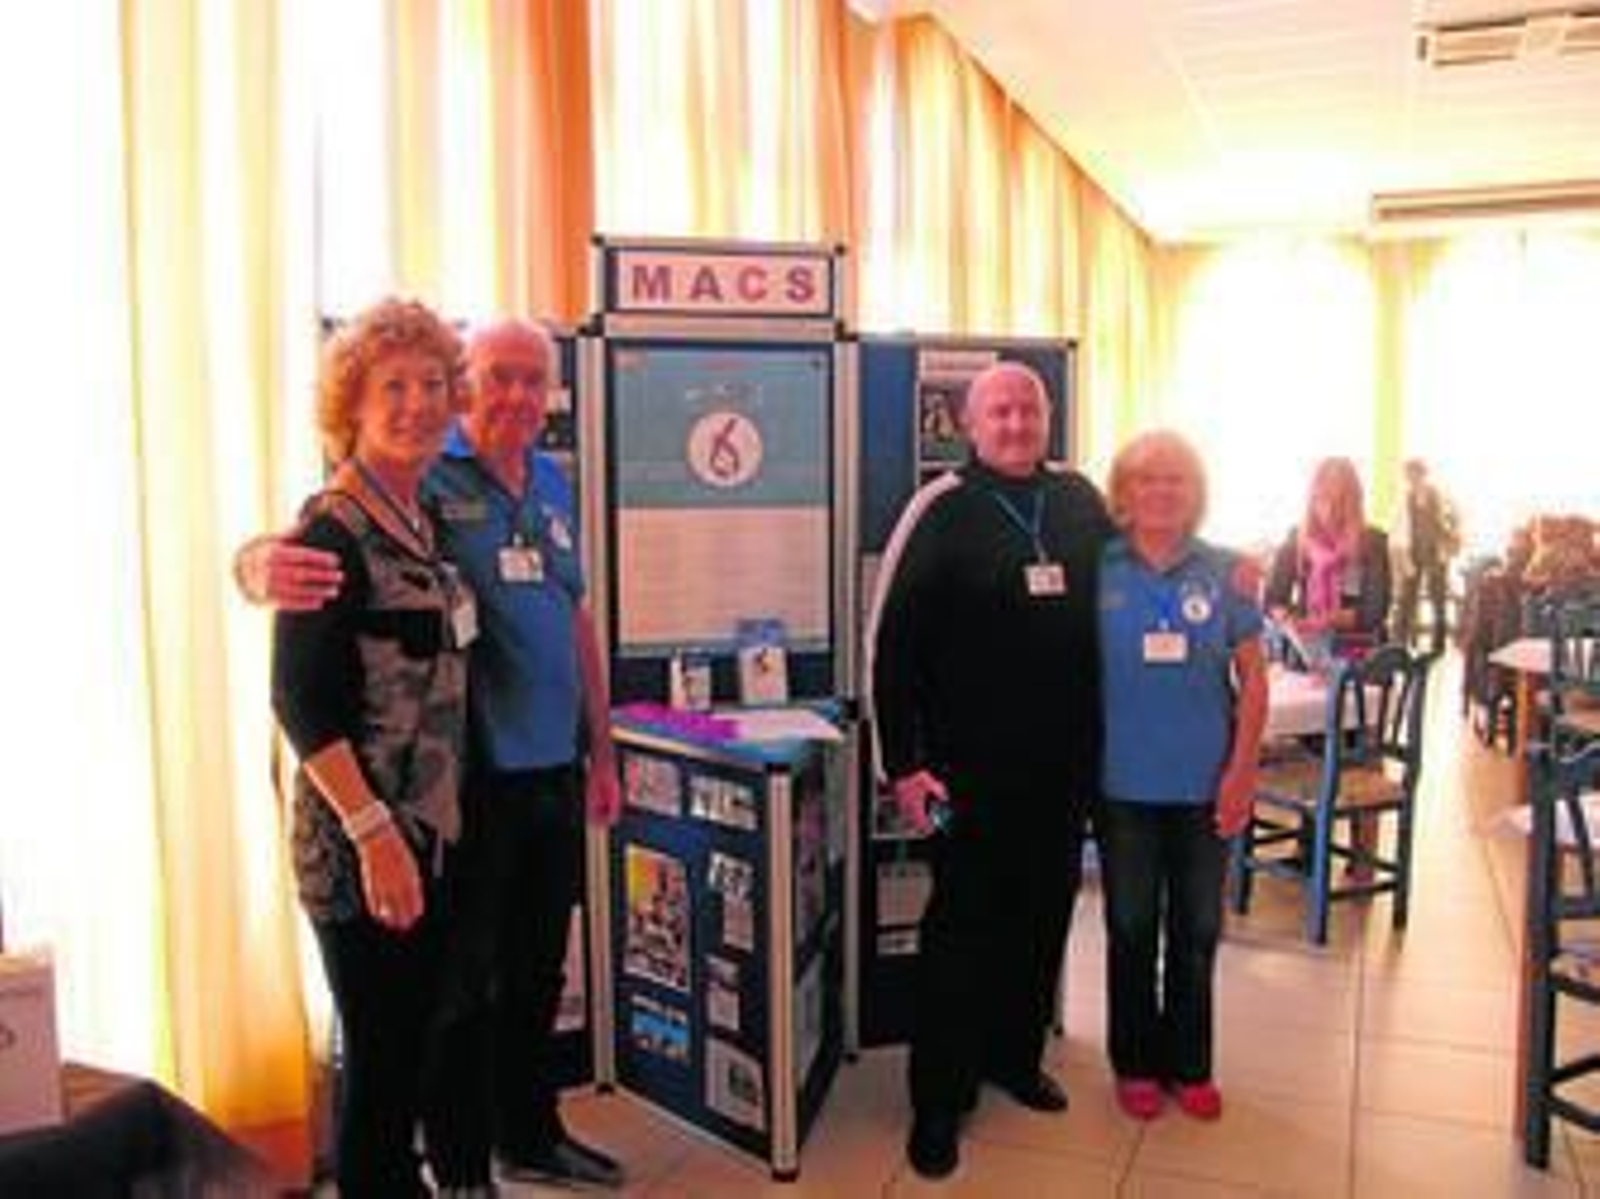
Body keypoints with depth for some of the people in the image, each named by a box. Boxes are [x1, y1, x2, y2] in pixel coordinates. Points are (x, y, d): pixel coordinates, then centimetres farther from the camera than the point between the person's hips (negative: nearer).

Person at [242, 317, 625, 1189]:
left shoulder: (552, 483, 9)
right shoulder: (420, 483, -11)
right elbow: (287, 553, -20)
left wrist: (601, 752, 16)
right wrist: (265, 567, -45)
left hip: (554, 770, 7)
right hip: (468, 778, -6)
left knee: (539, 970, 20)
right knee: (464, 982, 9)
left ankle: (533, 1134, 40)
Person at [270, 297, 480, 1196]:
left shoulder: (419, 516, 9)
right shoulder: (334, 530, -15)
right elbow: (300, 701, -19)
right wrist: (374, 833, -22)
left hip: (433, 831, 8)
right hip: (362, 844, -8)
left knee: (413, 1046, 20)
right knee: (380, 1057, 4)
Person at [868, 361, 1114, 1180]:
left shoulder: (1082, 503, 6)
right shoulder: (941, 511, -7)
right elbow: (891, 642, -9)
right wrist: (904, 763, -11)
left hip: (1065, 764, 5)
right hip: (972, 767, -4)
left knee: (1044, 917, 15)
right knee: (962, 927, 3)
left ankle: (1015, 1056, 35)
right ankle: (938, 1103, 16)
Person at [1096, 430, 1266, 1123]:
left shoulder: (1222, 573, -2)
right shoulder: (1099, 572, -4)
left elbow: (1252, 678, 2)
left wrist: (1242, 769, -4)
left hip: (1205, 785, 1)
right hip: (1125, 782, -1)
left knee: (1197, 929, 13)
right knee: (1131, 928, 12)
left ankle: (1189, 1064, 31)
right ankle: (1135, 1063, 29)